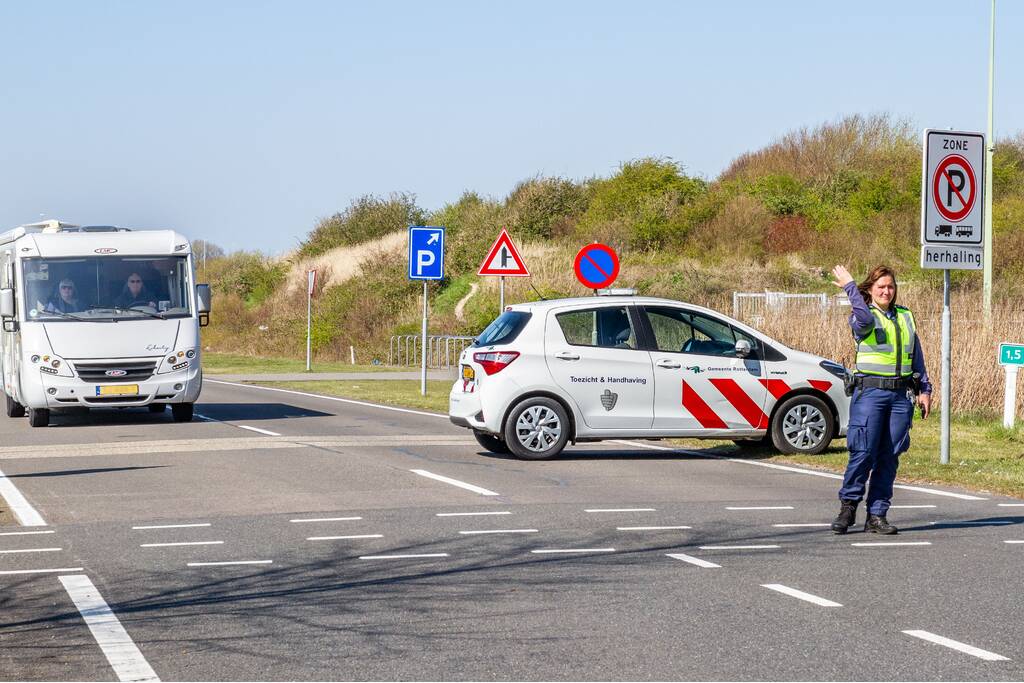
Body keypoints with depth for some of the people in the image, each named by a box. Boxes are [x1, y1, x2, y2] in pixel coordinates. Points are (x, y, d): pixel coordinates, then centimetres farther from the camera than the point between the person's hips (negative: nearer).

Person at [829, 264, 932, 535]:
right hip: (870, 392, -4)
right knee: (863, 452, -10)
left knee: (889, 457, 3)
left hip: (901, 394, 4)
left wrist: (925, 390, 16)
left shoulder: (905, 317, 16)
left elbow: (917, 357, 21)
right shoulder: (863, 316, 2)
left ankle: (877, 515, 7)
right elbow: (863, 320, -25)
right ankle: (848, 507, 4)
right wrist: (850, 287, -18)